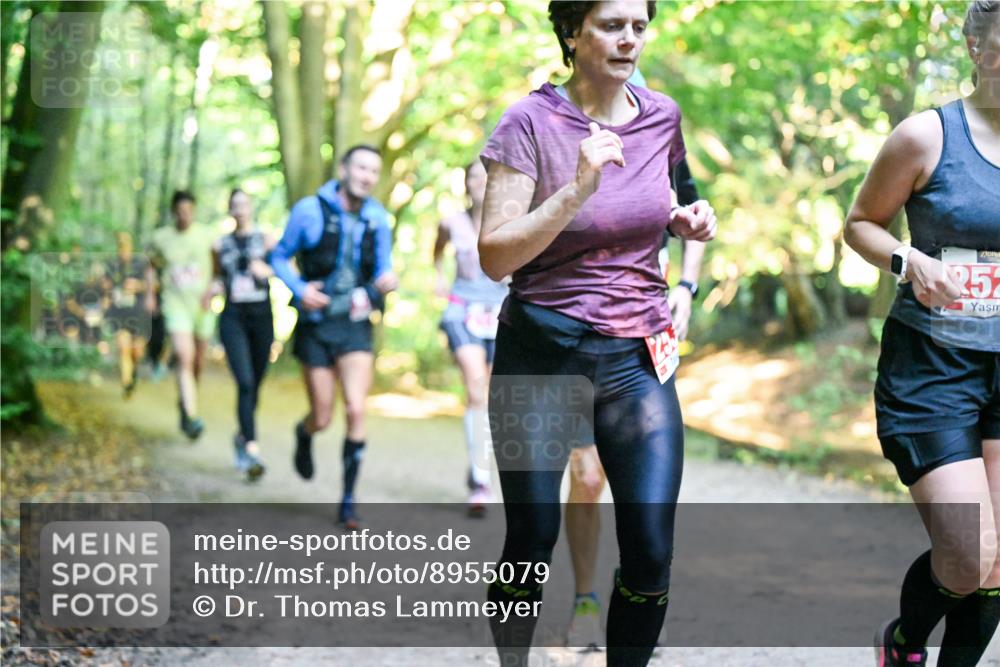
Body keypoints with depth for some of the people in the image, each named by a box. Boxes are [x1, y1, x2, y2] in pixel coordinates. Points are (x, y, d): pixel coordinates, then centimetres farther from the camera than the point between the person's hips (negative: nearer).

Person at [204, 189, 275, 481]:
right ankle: (252, 449, -23)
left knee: (255, 384, 10)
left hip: (261, 316, 1)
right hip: (233, 317, -1)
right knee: (244, 382, -17)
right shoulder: (220, 245, 10)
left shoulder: (266, 240, 4)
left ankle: (241, 436, 35)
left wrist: (268, 270, -18)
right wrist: (212, 290, 1)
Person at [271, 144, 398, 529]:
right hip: (317, 324, -1)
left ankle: (348, 502, -1)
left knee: (356, 410, -13)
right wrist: (299, 289, -15)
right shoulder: (310, 210, -6)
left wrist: (386, 282, -13)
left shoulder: (377, 218, 3)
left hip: (355, 325, 2)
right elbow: (280, 256, 2)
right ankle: (304, 436, 44)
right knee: (322, 418, 4)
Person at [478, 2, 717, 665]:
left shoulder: (662, 117, 5)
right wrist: (577, 190, -25)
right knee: (532, 543, 1)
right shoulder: (531, 122, -8)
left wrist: (686, 221, 3)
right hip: (543, 354, -3)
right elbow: (495, 255, -14)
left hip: (638, 358, 3)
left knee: (651, 553, -5)